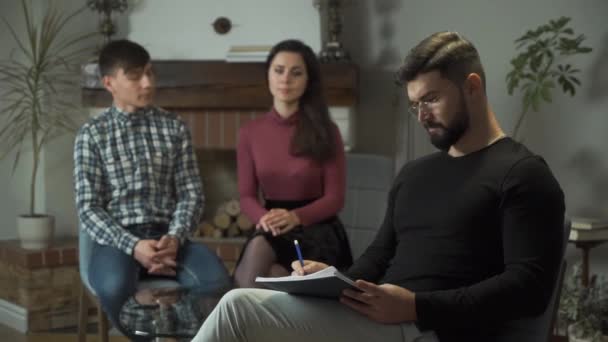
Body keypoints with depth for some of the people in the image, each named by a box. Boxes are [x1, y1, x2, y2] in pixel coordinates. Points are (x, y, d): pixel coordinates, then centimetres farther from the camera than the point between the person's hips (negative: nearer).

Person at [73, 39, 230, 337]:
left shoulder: (174, 128, 11)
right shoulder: (92, 134, 4)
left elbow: (191, 193, 7)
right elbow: (88, 209, -3)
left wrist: (175, 237, -13)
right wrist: (133, 245, -19)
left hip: (167, 235, 2)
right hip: (117, 238, -2)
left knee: (217, 280, -29)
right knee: (114, 288, -37)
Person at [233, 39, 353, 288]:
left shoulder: (325, 132, -1)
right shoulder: (250, 133, 7)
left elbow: (335, 197, -4)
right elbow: (247, 196, 6)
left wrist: (295, 217, -22)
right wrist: (264, 217, -18)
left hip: (317, 230, -3)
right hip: (271, 230, 3)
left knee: (259, 248, -33)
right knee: (258, 245, -33)